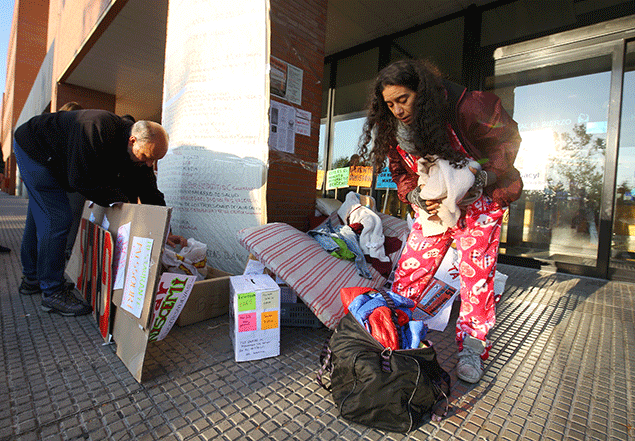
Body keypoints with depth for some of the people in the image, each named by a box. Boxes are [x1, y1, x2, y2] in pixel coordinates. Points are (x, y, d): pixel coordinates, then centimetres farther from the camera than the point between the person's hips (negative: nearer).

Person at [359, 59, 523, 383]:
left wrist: (483, 177, -24)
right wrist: (415, 196, -19)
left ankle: (472, 347, 16)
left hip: (479, 202, -3)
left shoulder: (466, 107, -22)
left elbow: (507, 138, -9)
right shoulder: (394, 130, -9)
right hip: (433, 206, 3)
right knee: (408, 271, -1)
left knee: (477, 273, -4)